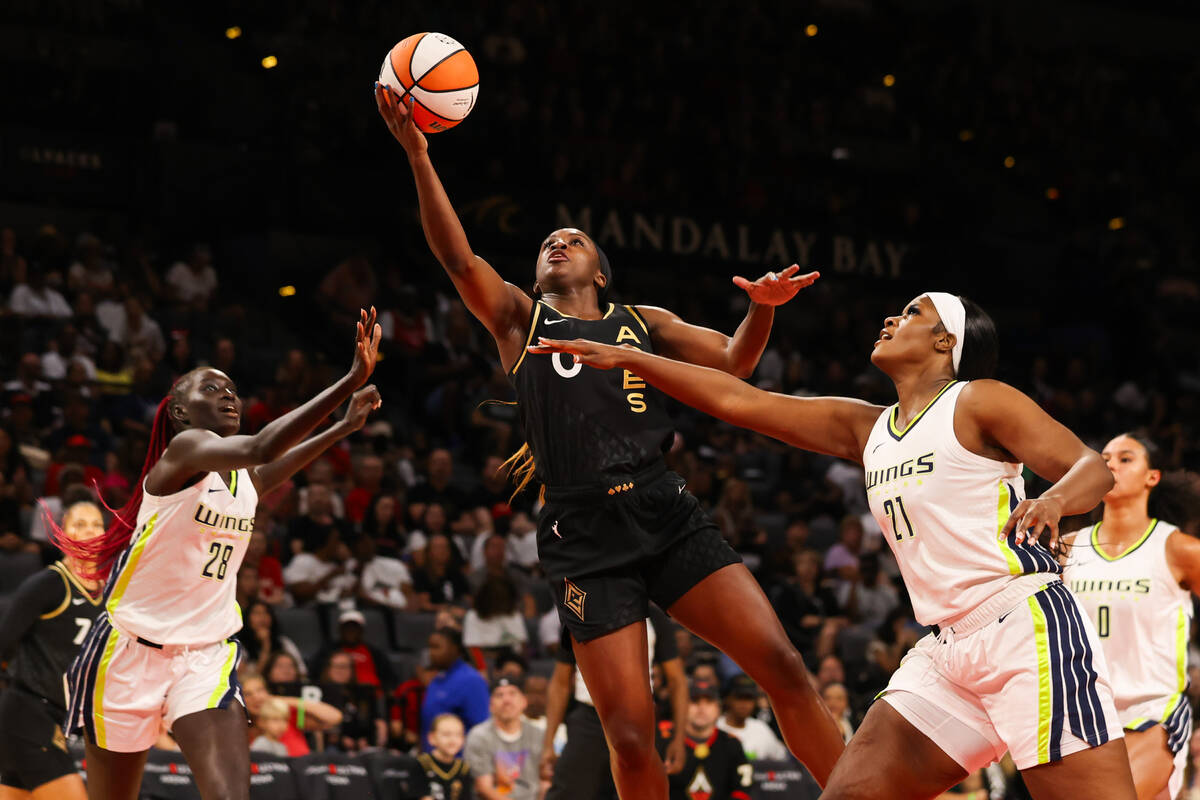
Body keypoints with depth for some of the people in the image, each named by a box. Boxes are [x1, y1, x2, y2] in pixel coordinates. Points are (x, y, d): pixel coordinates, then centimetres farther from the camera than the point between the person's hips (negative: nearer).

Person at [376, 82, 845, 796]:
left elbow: (733, 362, 16)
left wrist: (763, 307, -7)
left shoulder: (640, 322, 22)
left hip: (668, 514, 2)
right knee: (630, 735, -8)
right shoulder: (519, 319, 17)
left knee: (784, 668, -12)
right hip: (585, 532, -2)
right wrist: (418, 155, -11)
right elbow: (460, 259, 1)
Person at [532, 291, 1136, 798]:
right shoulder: (865, 429, 20)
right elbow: (737, 400, 21)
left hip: (1025, 629, -7)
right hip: (949, 648, 7)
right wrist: (626, 358, 21)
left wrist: (1056, 498, -32)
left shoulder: (978, 403, 0)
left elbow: (1094, 468, -9)